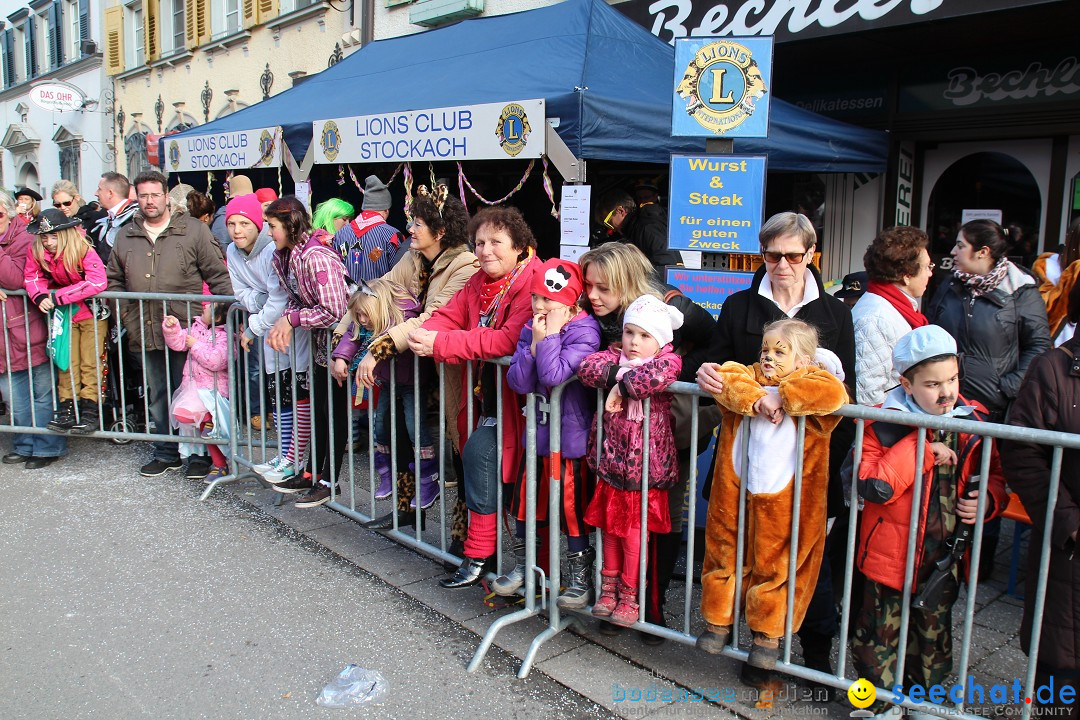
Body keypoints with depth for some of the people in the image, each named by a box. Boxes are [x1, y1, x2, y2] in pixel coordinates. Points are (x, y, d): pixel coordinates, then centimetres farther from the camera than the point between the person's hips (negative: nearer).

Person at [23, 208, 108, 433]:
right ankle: (67, 407, 12)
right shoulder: (37, 252, -9)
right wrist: (40, 296, -23)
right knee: (67, 362, 7)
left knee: (90, 363, -1)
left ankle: (90, 409, 4)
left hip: (92, 312, -4)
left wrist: (58, 296, -31)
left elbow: (98, 281, -34)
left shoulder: (83, 250, -24)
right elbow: (32, 277, 1)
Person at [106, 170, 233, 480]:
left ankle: (200, 454, 14)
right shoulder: (125, 236, 13)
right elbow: (114, 280, 19)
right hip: (146, 333, 5)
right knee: (157, 395, 14)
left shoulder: (194, 230, -1)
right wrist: (127, 317, 9)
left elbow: (218, 275, -2)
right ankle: (166, 453, 26)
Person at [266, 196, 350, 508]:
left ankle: (328, 481, 13)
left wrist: (292, 318, -20)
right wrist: (286, 321, -10)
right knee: (318, 408, 16)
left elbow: (334, 311, -29)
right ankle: (313, 473, 29)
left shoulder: (316, 257, -26)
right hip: (321, 342, 9)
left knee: (334, 411, 1)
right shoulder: (284, 256, 4)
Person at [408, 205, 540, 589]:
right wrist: (425, 334, -18)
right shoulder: (480, 282, 12)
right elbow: (449, 315, 6)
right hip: (485, 389, 8)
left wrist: (441, 344, -27)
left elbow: (509, 339, -27)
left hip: (518, 394, -7)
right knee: (474, 451, -5)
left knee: (479, 451, -17)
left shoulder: (534, 283, -16)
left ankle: (479, 554, -5)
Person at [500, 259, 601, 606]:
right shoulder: (531, 330, 3)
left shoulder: (585, 331, -17)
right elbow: (518, 382, -5)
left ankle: (580, 578, 20)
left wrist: (551, 335, -20)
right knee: (525, 500, 16)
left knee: (572, 506, 2)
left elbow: (554, 375, -30)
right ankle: (522, 567, 35)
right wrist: (535, 343, -14)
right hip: (537, 431, 7)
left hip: (570, 437, -7)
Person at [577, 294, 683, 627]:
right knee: (609, 525, 14)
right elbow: (588, 368, -12)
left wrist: (621, 386, -20)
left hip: (644, 464, -4)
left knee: (633, 530, 4)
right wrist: (620, 373, -22)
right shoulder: (615, 354, 6)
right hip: (611, 461, 4)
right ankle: (609, 586, 31)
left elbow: (659, 375, -31)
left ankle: (630, 595, 21)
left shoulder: (668, 358, -7)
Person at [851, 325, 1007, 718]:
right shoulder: (885, 423, -16)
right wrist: (919, 449, -27)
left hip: (945, 556, 4)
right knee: (881, 631, 11)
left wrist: (988, 499, -10)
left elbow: (994, 475, 12)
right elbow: (872, 485, -26)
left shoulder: (974, 421, -2)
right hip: (891, 553, -3)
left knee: (935, 633, 20)